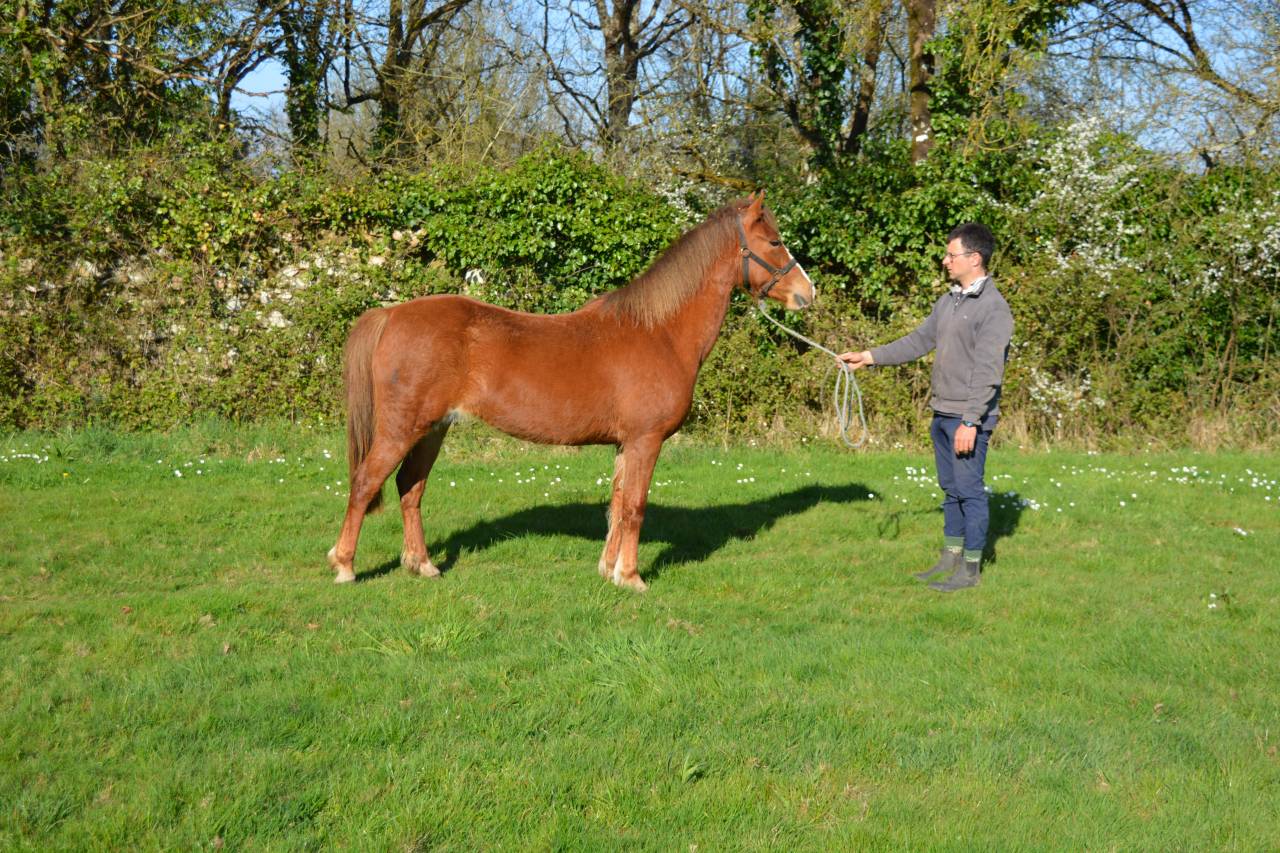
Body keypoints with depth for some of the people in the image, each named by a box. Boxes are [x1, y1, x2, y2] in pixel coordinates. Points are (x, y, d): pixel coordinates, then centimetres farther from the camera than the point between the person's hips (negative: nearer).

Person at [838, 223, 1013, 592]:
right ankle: (951, 557, 25)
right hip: (942, 413, 9)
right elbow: (918, 341, 20)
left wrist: (970, 421, -23)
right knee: (951, 489, 15)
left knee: (969, 490, -2)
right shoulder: (949, 301, 13)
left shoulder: (994, 308, -14)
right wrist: (870, 357, 14)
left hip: (969, 418, -9)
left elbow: (987, 372, -19)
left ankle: (970, 568, 6)